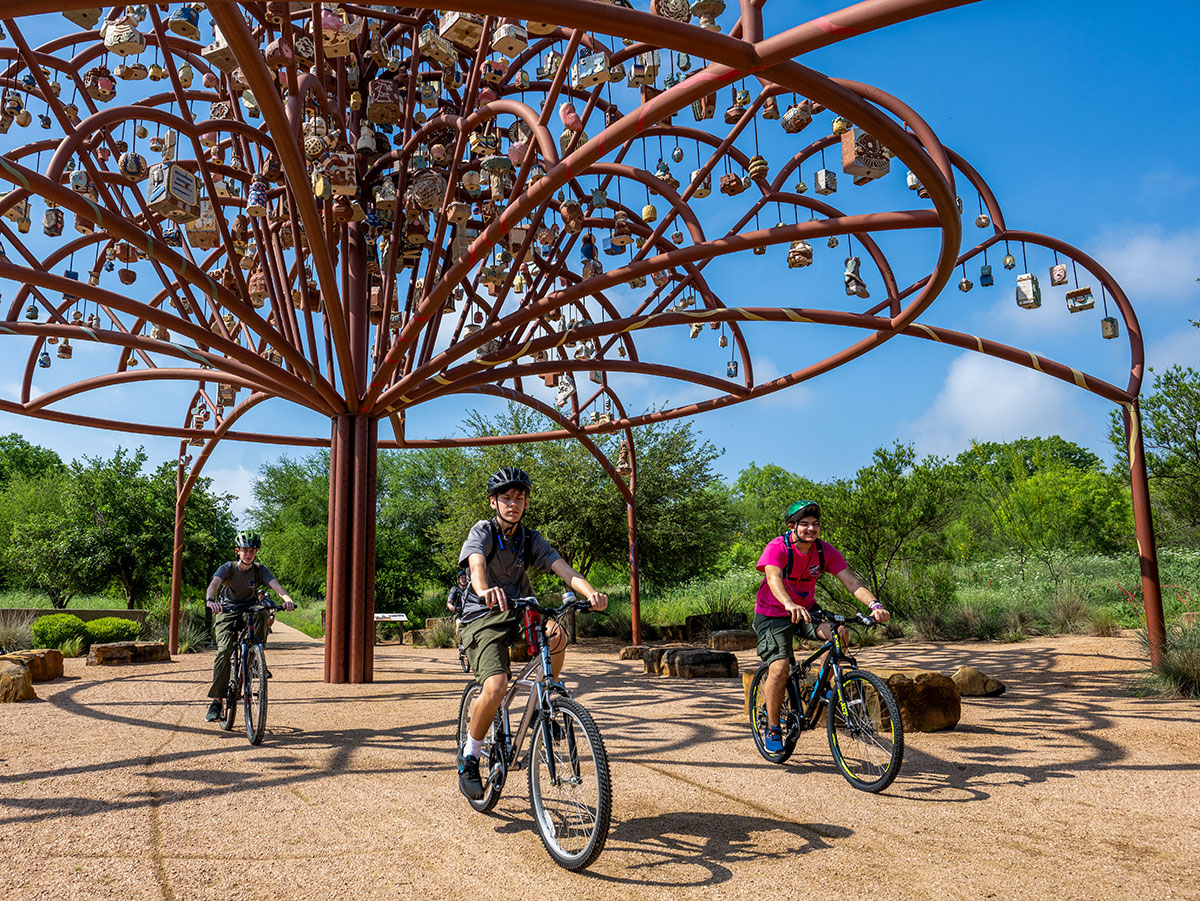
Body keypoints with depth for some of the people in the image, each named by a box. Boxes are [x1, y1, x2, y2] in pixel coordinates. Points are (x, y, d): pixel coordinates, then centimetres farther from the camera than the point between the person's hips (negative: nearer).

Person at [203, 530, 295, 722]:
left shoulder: (260, 570, -6)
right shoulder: (228, 568, -10)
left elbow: (275, 584, -24)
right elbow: (214, 584, -30)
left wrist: (286, 598, -46)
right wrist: (210, 600, -53)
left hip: (250, 610, 2)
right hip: (228, 611, -1)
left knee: (262, 614, -34)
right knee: (224, 650, -22)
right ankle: (216, 701, -16)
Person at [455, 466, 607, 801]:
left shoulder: (531, 539, 4)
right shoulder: (482, 531, -6)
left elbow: (563, 568, -12)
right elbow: (477, 565, -29)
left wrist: (591, 592, -33)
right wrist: (486, 591, -54)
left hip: (519, 615, 4)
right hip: (483, 618, -3)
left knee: (556, 635, -30)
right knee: (496, 687, -26)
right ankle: (469, 755, -1)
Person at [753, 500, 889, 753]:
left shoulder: (825, 551, -10)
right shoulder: (777, 548, -22)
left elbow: (851, 580, -18)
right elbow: (773, 578, -40)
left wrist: (875, 604, -37)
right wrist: (790, 605, -60)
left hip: (807, 609, 4)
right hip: (773, 615, -4)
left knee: (839, 632, -25)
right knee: (779, 668, -19)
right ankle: (772, 730, 2)